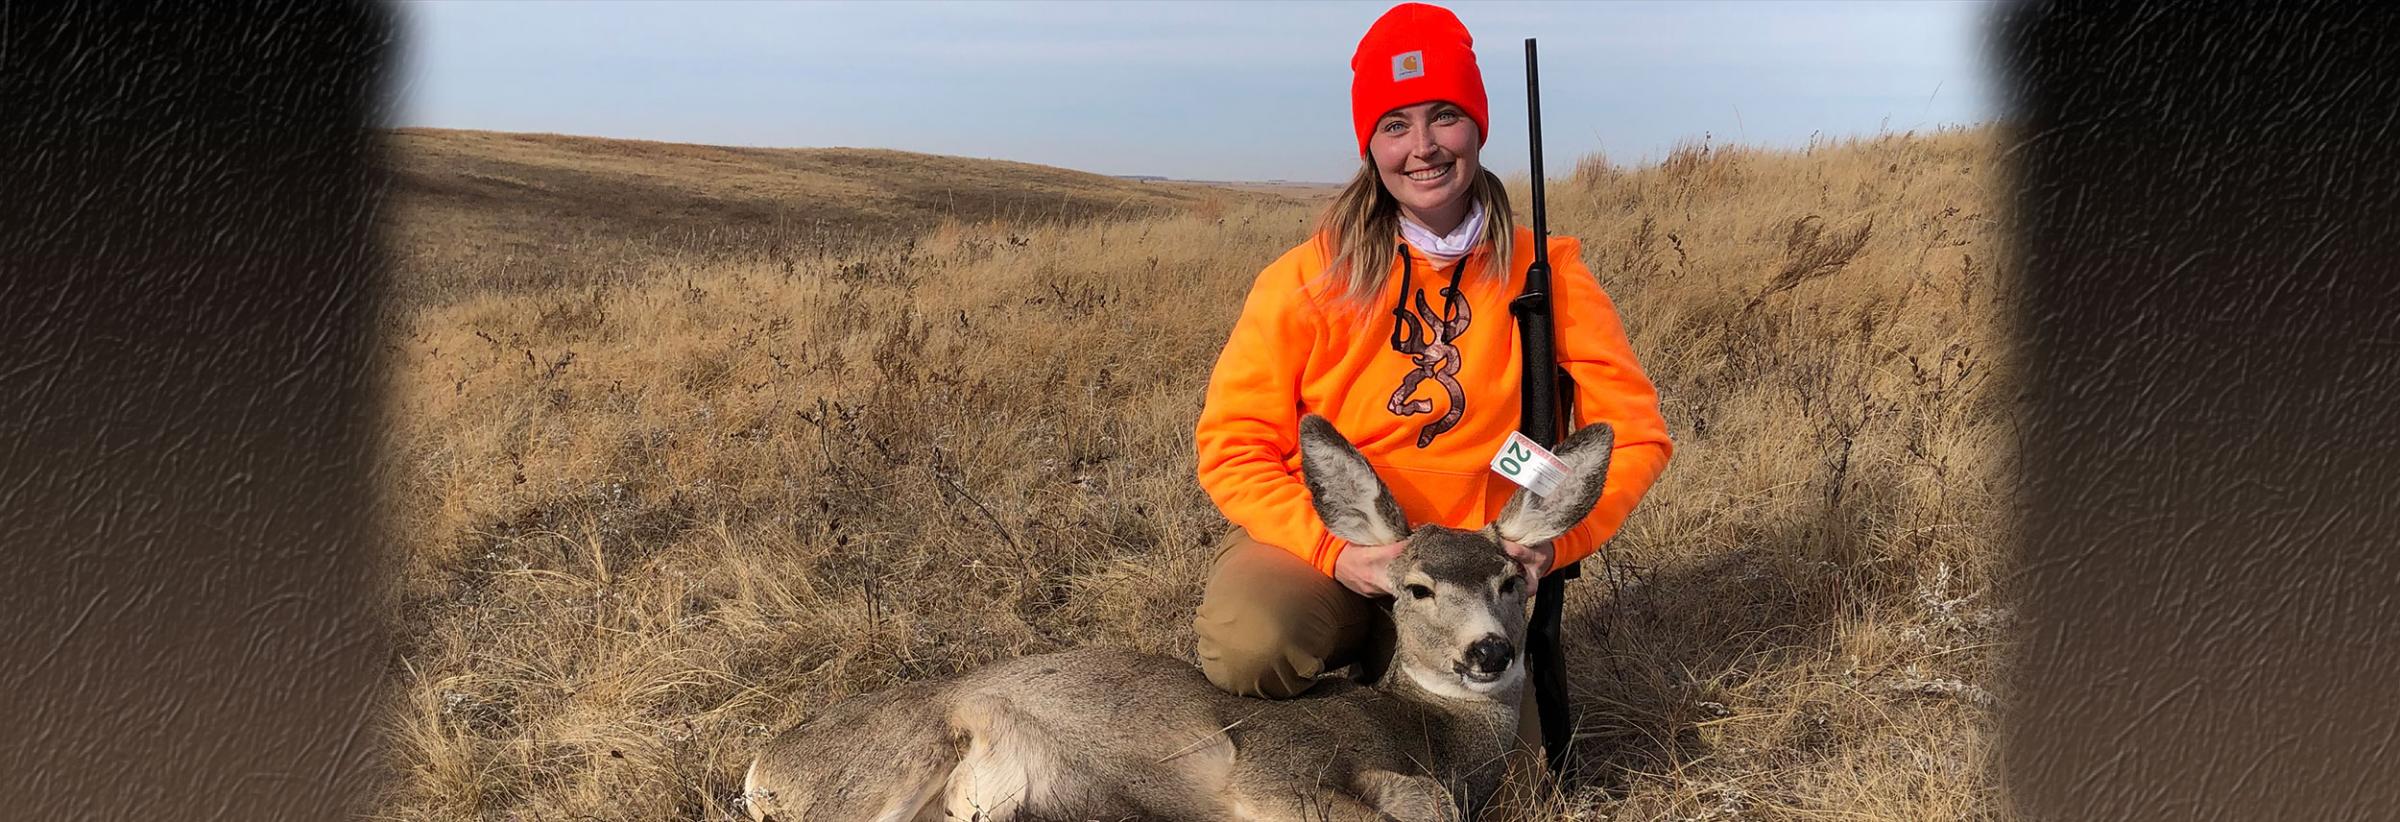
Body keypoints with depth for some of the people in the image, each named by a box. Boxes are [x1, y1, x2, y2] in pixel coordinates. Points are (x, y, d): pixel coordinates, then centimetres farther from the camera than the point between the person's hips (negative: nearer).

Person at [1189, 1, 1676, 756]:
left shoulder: (1544, 273, -2)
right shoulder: (1307, 278, -7)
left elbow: (1632, 431, -1)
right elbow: (1233, 445, -8)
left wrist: (1556, 538, -19)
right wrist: (1334, 549, -24)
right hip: (1315, 545, -2)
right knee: (1250, 646, -33)